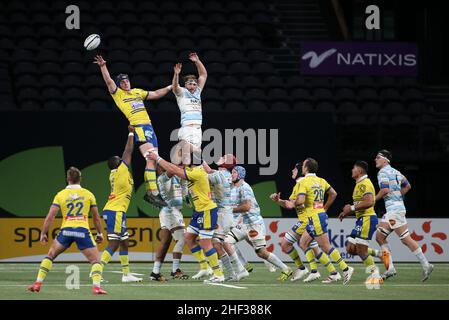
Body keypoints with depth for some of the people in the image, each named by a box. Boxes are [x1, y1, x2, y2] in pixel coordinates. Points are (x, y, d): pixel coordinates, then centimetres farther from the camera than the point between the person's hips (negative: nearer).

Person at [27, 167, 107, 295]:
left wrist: (43, 234, 10)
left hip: (66, 230, 1)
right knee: (95, 260, 6)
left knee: (50, 255, 20)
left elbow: (50, 217, 3)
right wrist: (99, 233, 24)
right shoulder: (88, 194, 10)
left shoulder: (60, 194, 9)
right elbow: (96, 217, 13)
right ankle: (96, 286, -18)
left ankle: (38, 283, 12)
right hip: (83, 231, -1)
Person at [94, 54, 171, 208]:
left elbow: (155, 94, 31)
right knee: (151, 159, -19)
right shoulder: (117, 93, 6)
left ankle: (149, 193, 14)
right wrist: (103, 66, -21)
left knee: (153, 160, 5)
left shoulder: (137, 92, 23)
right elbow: (109, 81, -8)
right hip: (138, 127, -7)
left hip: (149, 126, 7)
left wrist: (170, 87, 28)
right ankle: (154, 193, -25)